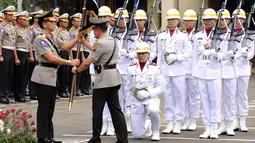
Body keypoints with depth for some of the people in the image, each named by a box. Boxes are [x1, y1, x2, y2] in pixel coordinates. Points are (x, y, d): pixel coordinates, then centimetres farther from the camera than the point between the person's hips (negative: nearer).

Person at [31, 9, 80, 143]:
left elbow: (66, 46, 7)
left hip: (52, 76, 9)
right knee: (44, 107, -4)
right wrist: (70, 62, -20)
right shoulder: (40, 39, -14)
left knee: (50, 108, 12)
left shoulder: (53, 38, 13)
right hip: (43, 76, -9)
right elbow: (51, 58, -21)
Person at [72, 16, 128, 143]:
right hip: (114, 79, 8)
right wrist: (84, 42, 31)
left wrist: (77, 69, 1)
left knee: (97, 110, 3)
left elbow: (87, 62, -16)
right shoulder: (112, 40, 11)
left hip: (103, 79, -8)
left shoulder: (101, 43, -17)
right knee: (115, 108, 7)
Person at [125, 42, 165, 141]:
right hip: (136, 102, 2)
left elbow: (161, 87, -3)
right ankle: (147, 127, 32)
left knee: (153, 110, -40)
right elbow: (128, 89, 14)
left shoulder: (155, 69, 1)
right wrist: (130, 103, 7)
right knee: (137, 135, -5)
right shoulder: (131, 69, 8)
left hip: (151, 99, -2)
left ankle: (156, 131, -12)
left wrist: (149, 93, -17)